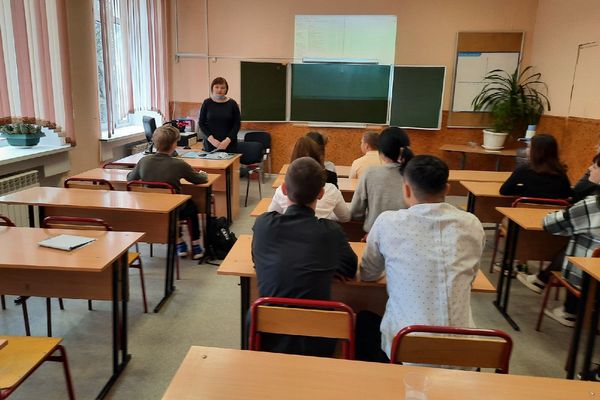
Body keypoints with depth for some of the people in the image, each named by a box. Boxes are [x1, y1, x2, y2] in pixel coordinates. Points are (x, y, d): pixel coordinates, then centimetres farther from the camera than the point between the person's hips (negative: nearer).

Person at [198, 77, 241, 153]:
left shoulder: (232, 103, 1)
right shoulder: (207, 103, 3)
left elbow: (237, 124, 0)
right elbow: (201, 123, 4)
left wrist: (228, 140, -12)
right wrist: (211, 138, -11)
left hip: (229, 144, -1)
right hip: (210, 144, 1)